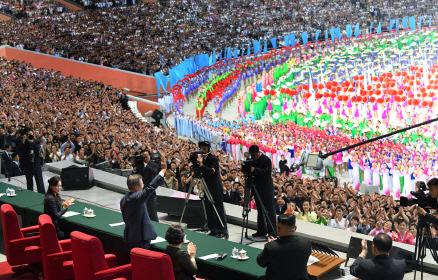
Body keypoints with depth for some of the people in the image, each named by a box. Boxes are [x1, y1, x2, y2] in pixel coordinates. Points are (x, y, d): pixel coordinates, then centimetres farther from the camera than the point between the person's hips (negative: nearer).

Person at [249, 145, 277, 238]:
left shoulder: (266, 160, -11)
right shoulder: (253, 160, 9)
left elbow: (266, 171, -23)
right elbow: (254, 172, 11)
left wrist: (254, 170, -36)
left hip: (266, 189, -7)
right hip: (257, 187, 7)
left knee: (269, 209, -3)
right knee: (260, 209, 13)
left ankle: (272, 231, 1)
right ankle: (262, 230, 20)